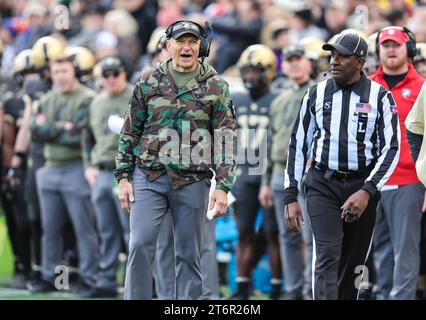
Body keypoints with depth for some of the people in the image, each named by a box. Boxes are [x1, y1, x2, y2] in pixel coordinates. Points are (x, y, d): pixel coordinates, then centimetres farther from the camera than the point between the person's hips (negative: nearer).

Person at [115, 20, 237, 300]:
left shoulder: (216, 86, 3)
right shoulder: (148, 82, 6)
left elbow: (226, 138, 0)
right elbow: (130, 132, 11)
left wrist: (223, 187, -7)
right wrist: (123, 177, 5)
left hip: (193, 181, 0)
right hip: (148, 177, 1)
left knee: (190, 254, 4)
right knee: (140, 245, -8)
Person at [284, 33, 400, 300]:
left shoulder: (380, 97, 0)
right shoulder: (316, 94, 5)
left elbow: (391, 148, -4)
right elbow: (298, 145, 9)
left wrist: (367, 191, -16)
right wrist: (291, 197, 5)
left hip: (361, 186, 0)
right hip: (323, 185, 0)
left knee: (353, 263, 6)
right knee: (328, 258, -13)